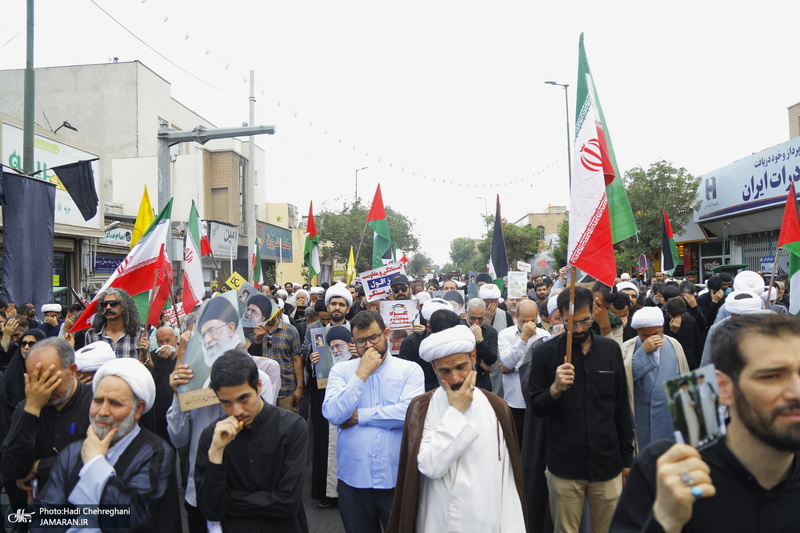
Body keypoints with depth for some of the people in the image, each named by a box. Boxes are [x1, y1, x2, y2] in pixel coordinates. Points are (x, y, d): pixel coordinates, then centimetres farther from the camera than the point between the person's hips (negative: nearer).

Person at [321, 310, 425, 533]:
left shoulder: (410, 369, -3)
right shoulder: (341, 370, 2)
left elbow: (410, 412, -18)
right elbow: (333, 415, -11)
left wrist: (358, 416, -11)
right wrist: (361, 374, -14)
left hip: (398, 478, -1)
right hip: (353, 479, 2)